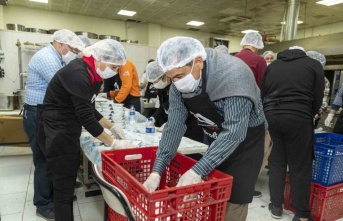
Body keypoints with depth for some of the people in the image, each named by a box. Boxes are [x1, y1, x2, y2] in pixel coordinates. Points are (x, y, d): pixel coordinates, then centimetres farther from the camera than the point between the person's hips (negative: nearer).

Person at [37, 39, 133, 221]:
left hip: (68, 133, 9)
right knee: (64, 188, 1)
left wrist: (112, 127, 9)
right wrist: (113, 143, -17)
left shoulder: (91, 74, 7)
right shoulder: (78, 74, -23)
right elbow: (86, 117, -24)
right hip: (56, 135, -9)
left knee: (68, 184, 17)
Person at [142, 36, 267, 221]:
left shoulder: (233, 76, -32)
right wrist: (157, 170, -20)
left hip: (244, 139, -5)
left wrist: (197, 171, -41)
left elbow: (234, 132, -36)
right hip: (215, 139, 5)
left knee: (232, 203, -2)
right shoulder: (179, 83, -14)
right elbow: (174, 126, -14)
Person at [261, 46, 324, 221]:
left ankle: (276, 207, 22)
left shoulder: (272, 66, 18)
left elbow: (262, 95, 12)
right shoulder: (314, 64, 10)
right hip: (298, 118, -3)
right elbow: (317, 98, 4)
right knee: (300, 167, 6)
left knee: (276, 162, 14)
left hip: (271, 116, 3)